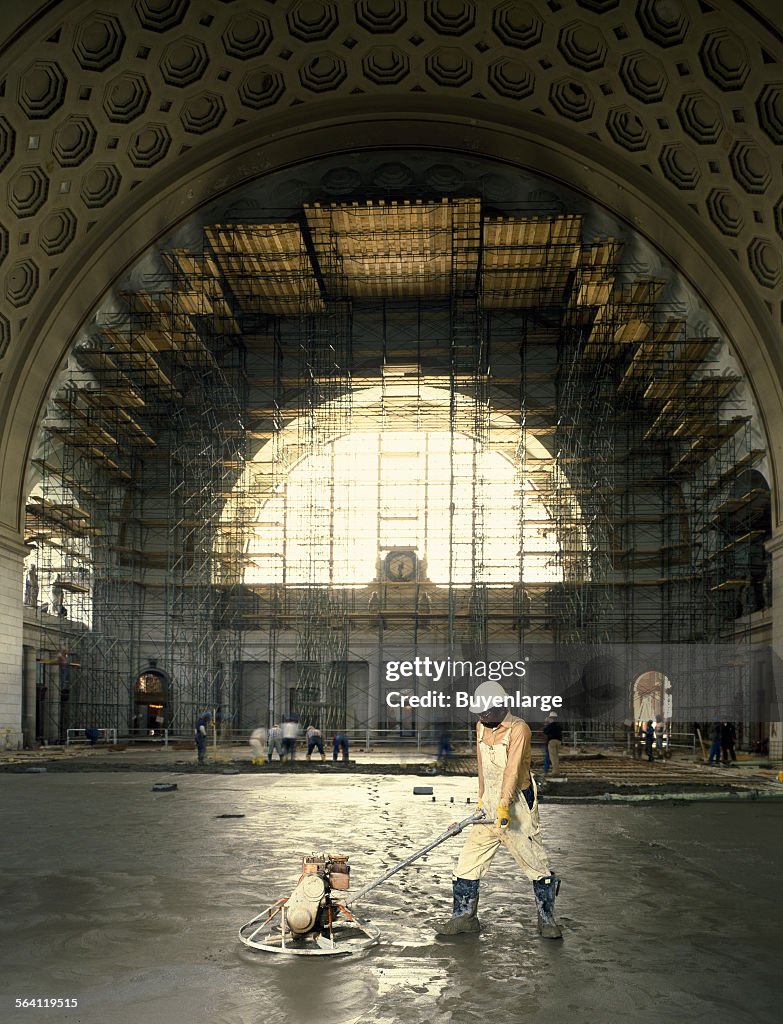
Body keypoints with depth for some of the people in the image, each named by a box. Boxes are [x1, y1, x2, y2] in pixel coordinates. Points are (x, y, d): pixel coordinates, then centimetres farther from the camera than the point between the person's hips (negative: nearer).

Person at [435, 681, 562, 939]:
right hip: (490, 805, 6)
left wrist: (504, 805, -32)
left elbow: (512, 769, -24)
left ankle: (547, 919, 15)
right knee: (469, 859, 4)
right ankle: (464, 915, 15)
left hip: (516, 804, -6)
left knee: (535, 863, 0)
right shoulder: (481, 727, 9)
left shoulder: (518, 729, -14)